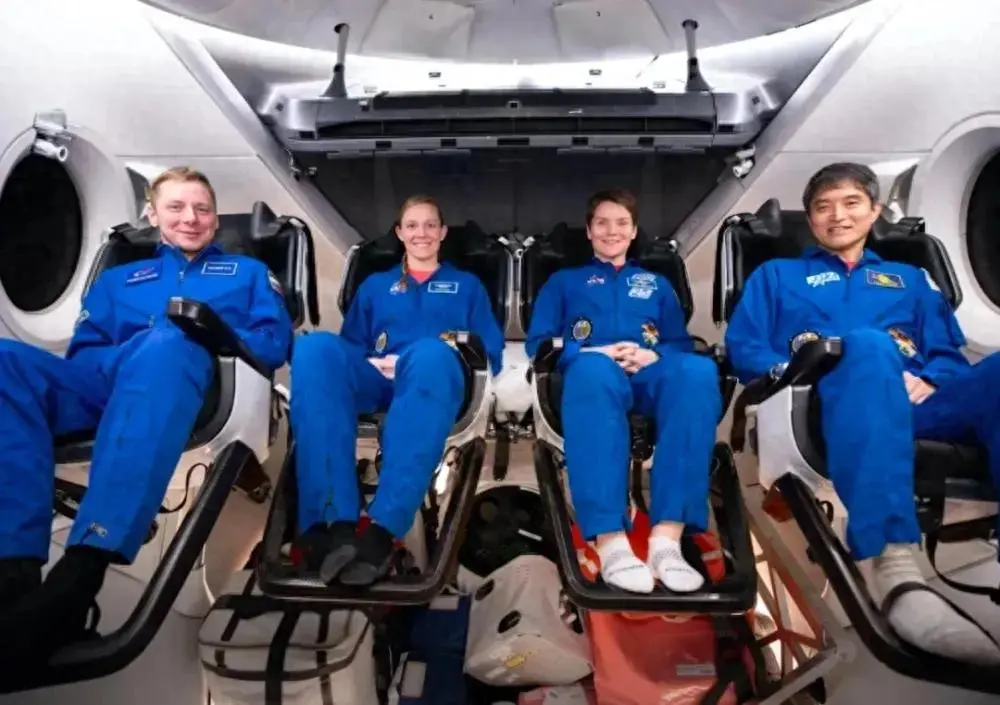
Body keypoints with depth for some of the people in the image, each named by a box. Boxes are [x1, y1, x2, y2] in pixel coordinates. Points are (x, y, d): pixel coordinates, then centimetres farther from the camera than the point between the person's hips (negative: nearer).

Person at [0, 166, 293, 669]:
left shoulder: (247, 272, 29)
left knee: (166, 344, -40)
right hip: (107, 385, 4)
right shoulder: (118, 279, 34)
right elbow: (81, 353, 19)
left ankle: (80, 570, -54)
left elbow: (276, 342, 11)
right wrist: (120, 357, -4)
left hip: (191, 379, -3)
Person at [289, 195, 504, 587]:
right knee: (315, 347, -33)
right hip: (375, 381, 2)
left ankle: (382, 531, -52)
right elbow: (349, 348, 22)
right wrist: (379, 363, -2)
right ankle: (335, 523, -47)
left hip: (436, 379, -2)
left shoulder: (467, 286, 29)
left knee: (431, 353, -41)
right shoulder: (374, 286, 33)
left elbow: (490, 355, 15)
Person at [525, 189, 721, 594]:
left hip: (650, 375, 2)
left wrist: (653, 354, -5)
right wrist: (595, 352, -6)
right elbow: (538, 343, 13)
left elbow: (683, 344, 19)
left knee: (698, 370, -36)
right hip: (595, 374, -2)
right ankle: (611, 542, -51)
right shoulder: (564, 281, 27)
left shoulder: (657, 284, 33)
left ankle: (667, 537, -44)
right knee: (592, 368, -42)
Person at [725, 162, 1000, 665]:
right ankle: (895, 568, -52)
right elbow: (744, 350, 13)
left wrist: (929, 380, -2)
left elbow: (949, 355, 21)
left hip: (917, 407, 3)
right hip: (833, 406, -2)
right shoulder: (776, 274, 28)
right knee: (868, 346, -39)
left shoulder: (911, 279, 35)